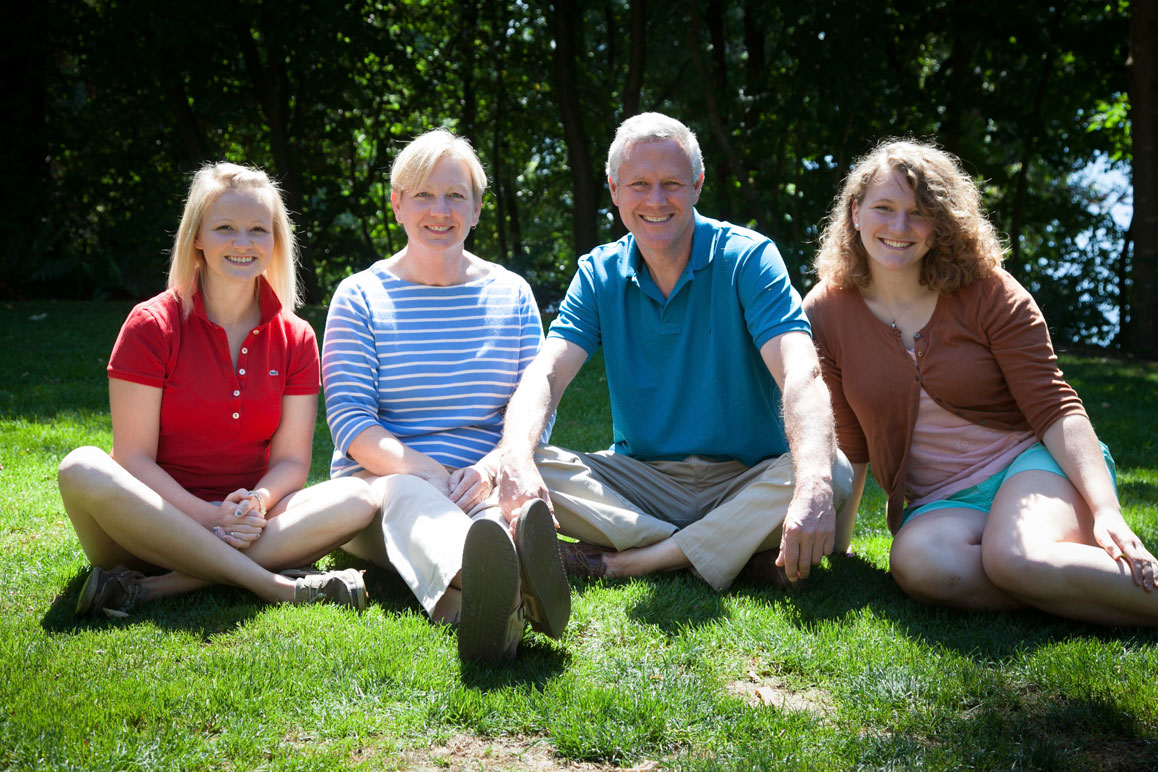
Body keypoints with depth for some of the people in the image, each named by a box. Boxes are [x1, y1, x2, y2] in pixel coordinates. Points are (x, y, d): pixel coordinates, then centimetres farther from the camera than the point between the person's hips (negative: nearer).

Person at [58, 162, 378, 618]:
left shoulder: (296, 339, 6)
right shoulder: (151, 326, -4)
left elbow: (291, 460, 3)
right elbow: (134, 457, -9)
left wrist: (256, 505, -20)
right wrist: (210, 517, -22)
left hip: (246, 529, 3)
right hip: (156, 525, -2)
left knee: (357, 499, -22)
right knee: (83, 470, -32)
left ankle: (154, 588, -30)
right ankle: (276, 585, -35)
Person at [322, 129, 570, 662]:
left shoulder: (512, 294, 14)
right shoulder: (360, 297, 7)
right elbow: (349, 418, -4)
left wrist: (490, 469, -16)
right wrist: (424, 471, -22)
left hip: (483, 487, 2)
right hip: (380, 482, -2)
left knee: (500, 508, -35)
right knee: (406, 495, -38)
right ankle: (471, 580, -74)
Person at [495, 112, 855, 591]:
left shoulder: (747, 259, -8)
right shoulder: (599, 274, 3)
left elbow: (800, 375, -23)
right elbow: (546, 374, -11)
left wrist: (813, 486, -44)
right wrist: (516, 461, -35)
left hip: (746, 481, -2)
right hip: (641, 478, 2)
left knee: (835, 475, -31)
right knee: (534, 469, -23)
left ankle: (622, 563, -28)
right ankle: (739, 553, -24)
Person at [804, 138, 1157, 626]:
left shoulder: (988, 293, -5)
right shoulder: (827, 312, 0)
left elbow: (1055, 410, -9)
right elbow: (849, 445, 6)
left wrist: (1106, 510, -21)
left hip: (1030, 464, -2)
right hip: (939, 504, 2)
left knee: (1016, 558, -37)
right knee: (917, 563, -34)